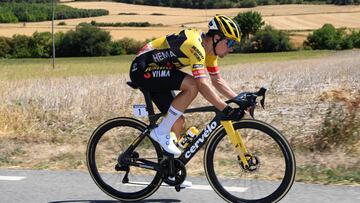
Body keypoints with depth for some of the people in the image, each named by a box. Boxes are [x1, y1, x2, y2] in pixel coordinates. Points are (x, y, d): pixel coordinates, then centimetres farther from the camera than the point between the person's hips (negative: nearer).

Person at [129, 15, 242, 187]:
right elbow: (202, 84, -35)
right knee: (192, 86, -27)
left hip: (154, 72, 10)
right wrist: (225, 109, -37)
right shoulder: (195, 45, -26)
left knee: (178, 122, 6)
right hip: (142, 69, -10)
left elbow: (217, 80, 11)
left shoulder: (209, 48, 4)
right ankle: (161, 132, -14)